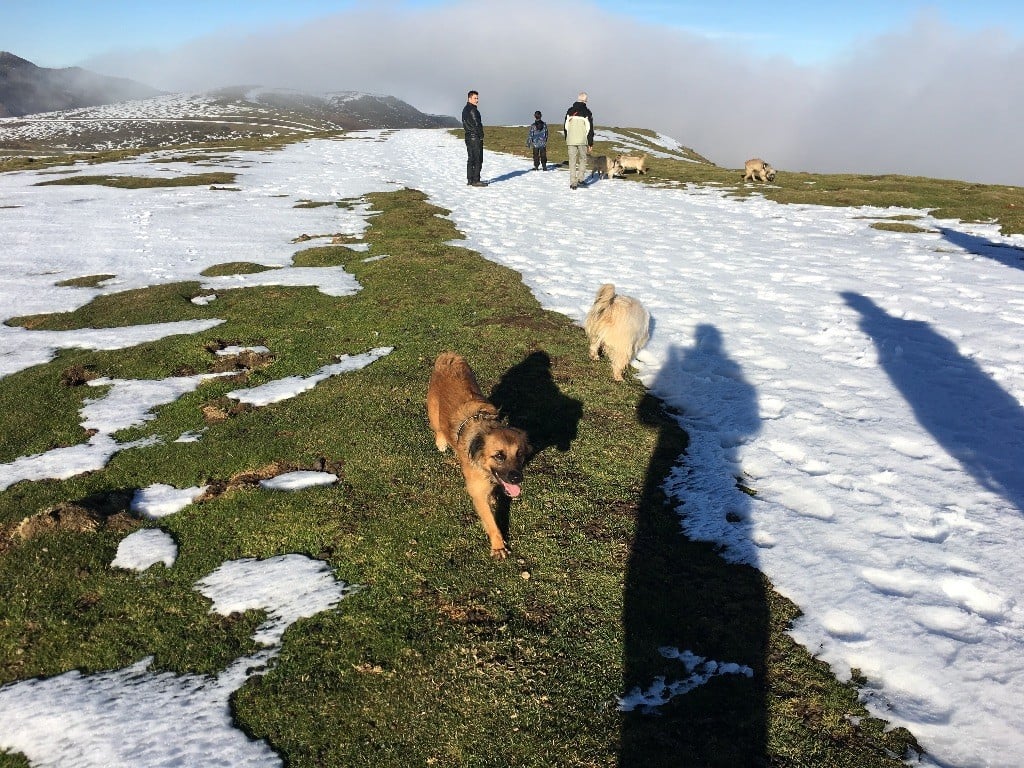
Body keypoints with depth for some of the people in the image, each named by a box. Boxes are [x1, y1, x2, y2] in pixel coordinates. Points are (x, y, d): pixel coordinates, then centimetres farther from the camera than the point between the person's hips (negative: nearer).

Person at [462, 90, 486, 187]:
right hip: (475, 138, -10)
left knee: (470, 159, 12)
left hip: (468, 137, 10)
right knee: (478, 160, -8)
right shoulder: (472, 110, -15)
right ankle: (476, 181, -9)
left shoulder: (465, 109, 16)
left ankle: (470, 180, 15)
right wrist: (481, 136, -9)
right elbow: (476, 124, -18)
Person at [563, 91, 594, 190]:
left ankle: (573, 182, 3)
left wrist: (566, 141, 18)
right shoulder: (587, 112, -4)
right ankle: (580, 178, 2)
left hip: (571, 141, 2)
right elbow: (590, 129, -4)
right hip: (582, 141, -2)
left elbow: (566, 127, 11)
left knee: (572, 161, 6)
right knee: (583, 159, 14)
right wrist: (590, 144, 1)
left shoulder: (569, 111, 7)